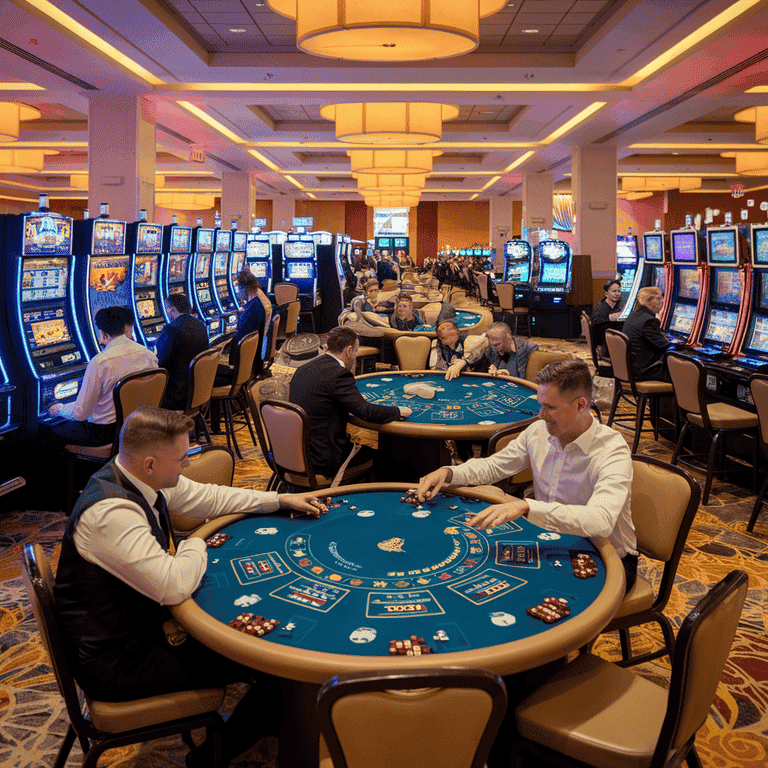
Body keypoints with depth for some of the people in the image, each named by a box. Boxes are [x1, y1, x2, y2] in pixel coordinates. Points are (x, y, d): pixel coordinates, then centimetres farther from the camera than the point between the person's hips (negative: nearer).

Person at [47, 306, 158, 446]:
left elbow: (81, 413, -15)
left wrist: (60, 409, 6)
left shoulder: (99, 363, -22)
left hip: (106, 432, -7)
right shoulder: (148, 355, -5)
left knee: (53, 431, 14)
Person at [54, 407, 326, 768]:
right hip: (115, 661, -9)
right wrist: (196, 546, -15)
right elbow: (174, 586, -36)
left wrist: (280, 500, 12)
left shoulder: (141, 478, -4)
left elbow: (206, 497, 11)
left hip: (142, 618, 9)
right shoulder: (110, 512, -33)